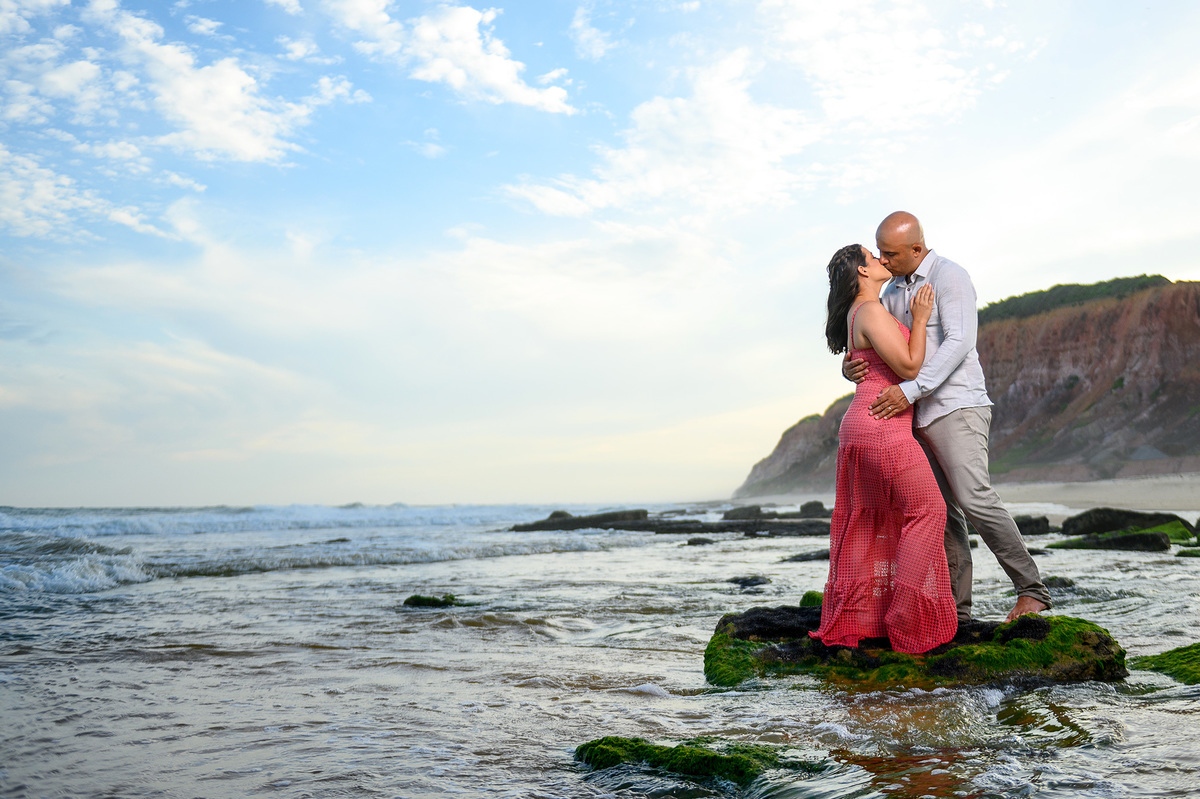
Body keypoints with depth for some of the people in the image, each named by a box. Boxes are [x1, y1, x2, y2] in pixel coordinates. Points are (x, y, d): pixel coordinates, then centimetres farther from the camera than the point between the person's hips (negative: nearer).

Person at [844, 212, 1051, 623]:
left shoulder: (949, 277, -6)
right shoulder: (892, 291, 17)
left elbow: (959, 342, -19)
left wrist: (911, 389, -27)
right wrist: (851, 366, -8)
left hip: (956, 407, -7)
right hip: (916, 417, 7)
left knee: (974, 498, -18)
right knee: (940, 513, 5)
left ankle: (1032, 590, -8)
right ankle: (956, 610, 9)